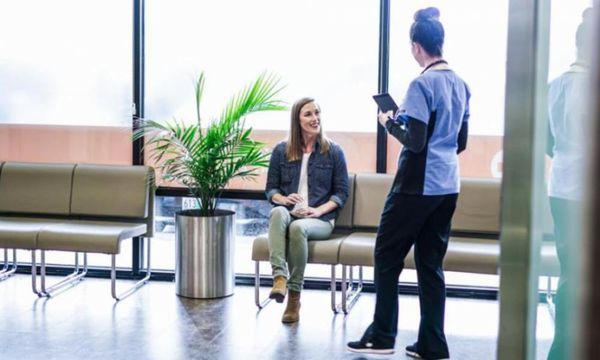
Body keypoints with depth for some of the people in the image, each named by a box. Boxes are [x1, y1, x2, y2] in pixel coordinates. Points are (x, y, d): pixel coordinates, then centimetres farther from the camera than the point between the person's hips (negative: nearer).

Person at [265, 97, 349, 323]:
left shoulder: (333, 151, 7)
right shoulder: (281, 151, 11)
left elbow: (342, 192, 6)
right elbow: (271, 188, 13)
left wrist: (319, 210, -10)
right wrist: (283, 199, -10)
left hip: (320, 220, -1)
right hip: (288, 214, 2)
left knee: (297, 227, -36)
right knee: (278, 212, -35)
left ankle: (294, 297, -30)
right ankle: (279, 276, -49)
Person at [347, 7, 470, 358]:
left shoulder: (422, 84, -13)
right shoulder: (461, 85, 10)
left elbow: (415, 141, -18)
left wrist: (391, 123, -1)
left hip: (417, 185, -7)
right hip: (448, 186, 7)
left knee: (387, 256, 6)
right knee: (431, 264, 10)